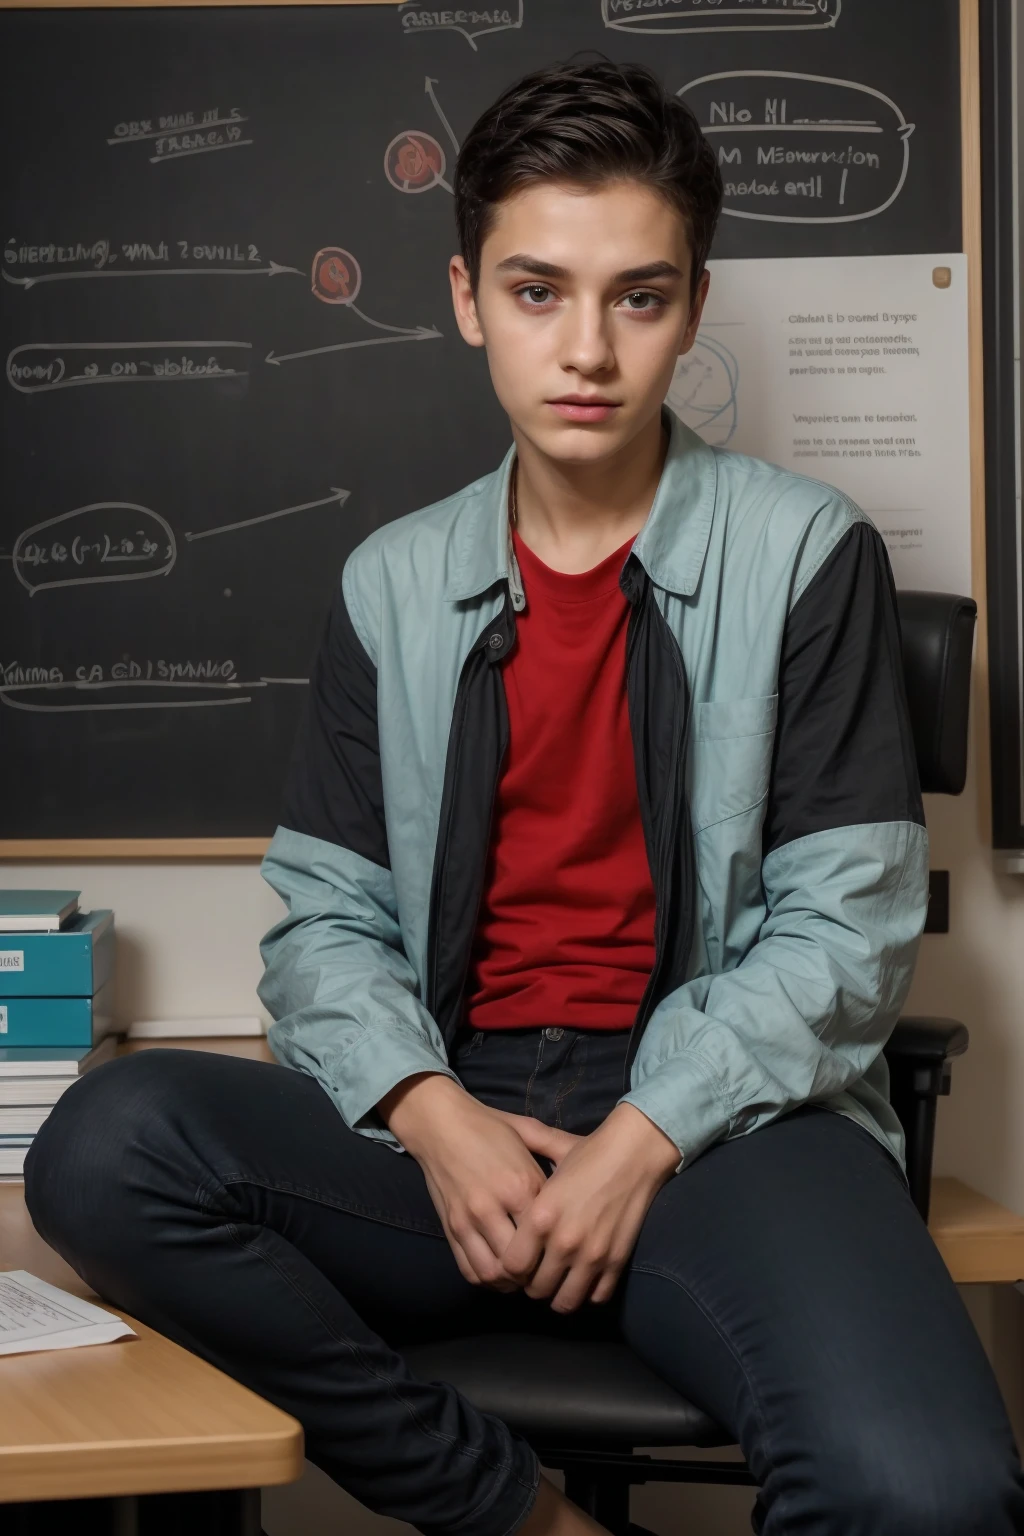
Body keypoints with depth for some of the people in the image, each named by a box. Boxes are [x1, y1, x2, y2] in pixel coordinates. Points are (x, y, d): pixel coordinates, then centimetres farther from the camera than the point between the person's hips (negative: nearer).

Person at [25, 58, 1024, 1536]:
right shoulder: (395, 584, 13)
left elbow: (847, 925, -2)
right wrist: (431, 1116, -12)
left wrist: (645, 1138, -14)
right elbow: (325, 915, 8)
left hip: (723, 1116, -3)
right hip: (460, 1118, 4)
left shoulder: (805, 552, 4)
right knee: (103, 1150, -26)